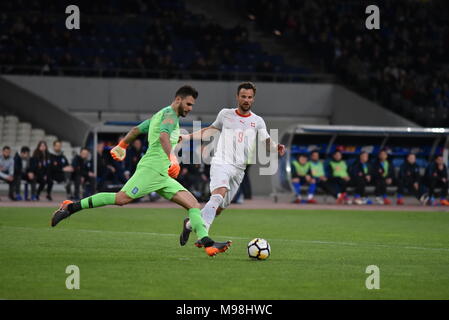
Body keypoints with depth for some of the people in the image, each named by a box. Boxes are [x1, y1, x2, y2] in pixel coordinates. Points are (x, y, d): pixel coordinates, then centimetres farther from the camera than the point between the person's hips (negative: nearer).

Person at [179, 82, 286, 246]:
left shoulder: (257, 121, 7)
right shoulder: (225, 114, 7)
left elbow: (266, 142, -4)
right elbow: (211, 130, 23)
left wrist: (276, 147, -27)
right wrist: (186, 137, 20)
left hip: (239, 169, 3)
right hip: (221, 163, -3)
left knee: (219, 208, 7)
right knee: (219, 194, -30)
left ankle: (190, 224, 31)